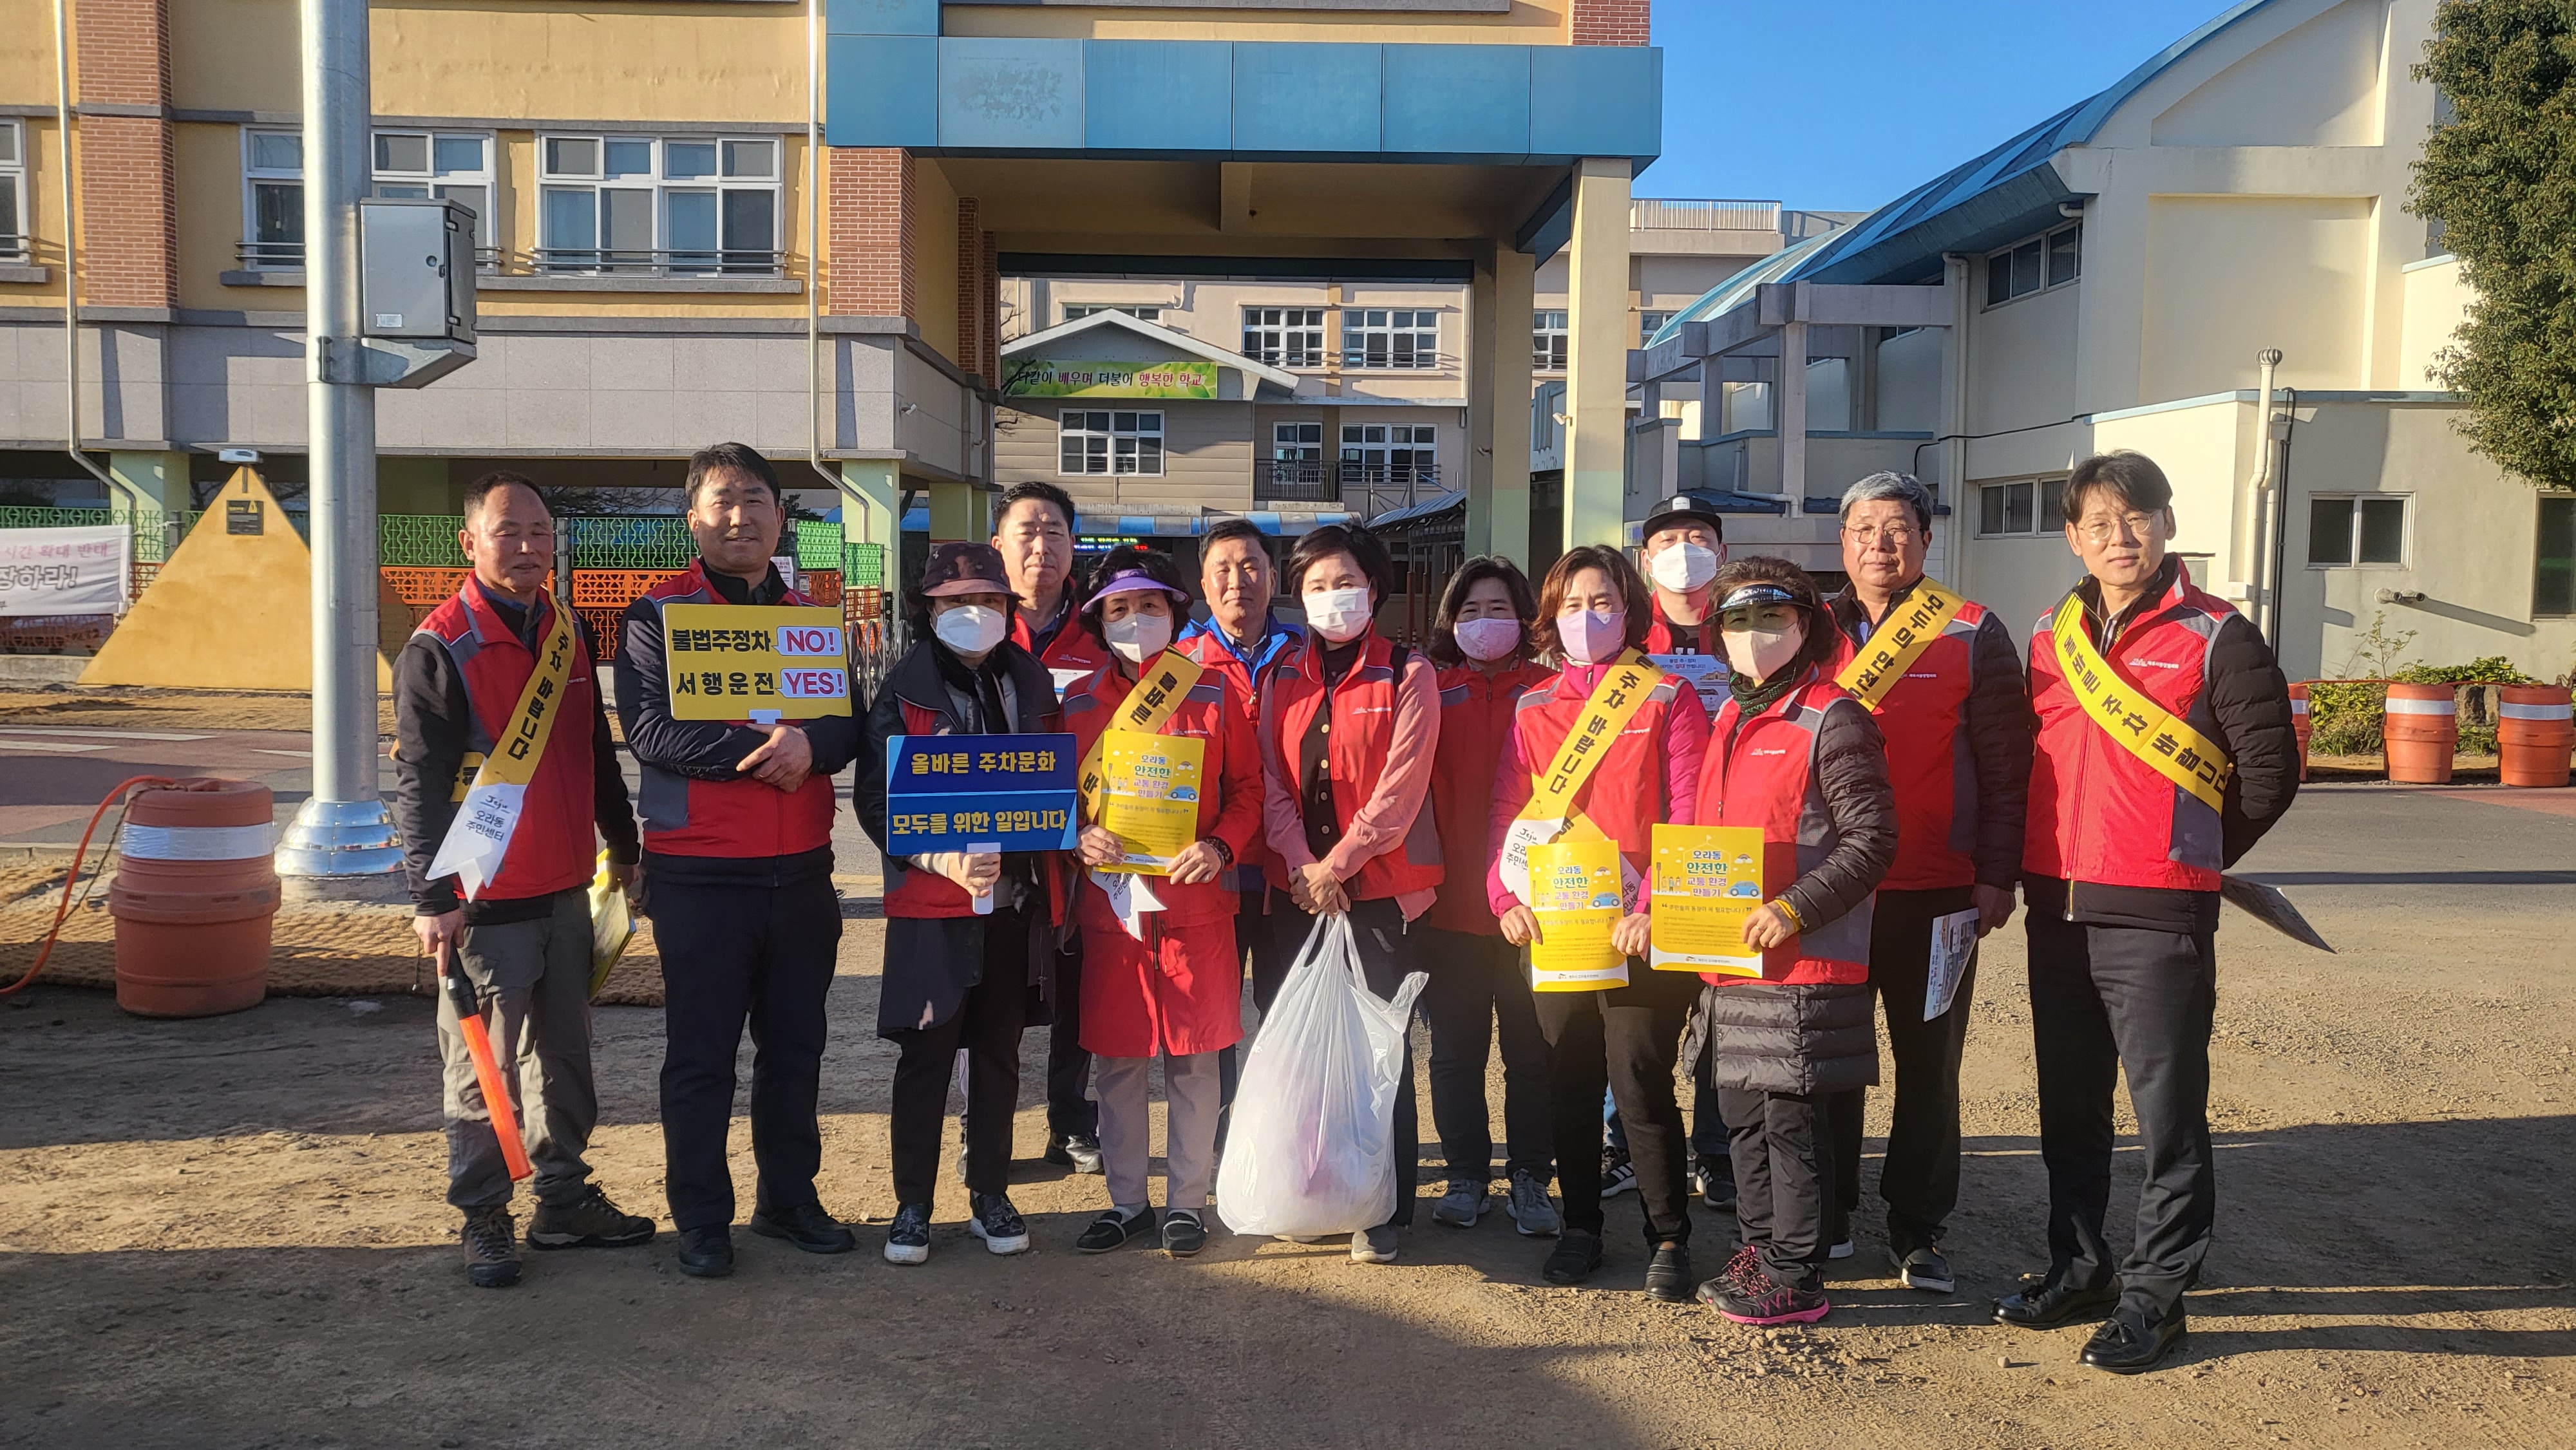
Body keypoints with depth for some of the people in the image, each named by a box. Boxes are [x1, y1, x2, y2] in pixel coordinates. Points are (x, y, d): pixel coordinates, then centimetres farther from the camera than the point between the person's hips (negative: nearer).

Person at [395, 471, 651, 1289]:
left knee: (565, 1052, 14)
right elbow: (419, 783, -13)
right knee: (483, 1069, 3)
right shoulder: (438, 649, -10)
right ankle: (483, 1220, 17)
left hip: (565, 890, 6)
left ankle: (565, 1202, 26)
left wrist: (623, 845, 22)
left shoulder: (568, 632, 9)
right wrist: (432, 897, -18)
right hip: (485, 904, -6)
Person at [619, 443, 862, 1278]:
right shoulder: (659, 614, -2)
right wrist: (759, 749, -22)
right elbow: (651, 731, -15)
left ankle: (789, 1199, 27)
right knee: (702, 1054, 5)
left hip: (801, 872, 4)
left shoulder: (812, 618, 11)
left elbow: (850, 725, 2)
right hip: (699, 876, -4)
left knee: (795, 1047, 13)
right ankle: (700, 1219, 18)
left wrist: (809, 745, -20)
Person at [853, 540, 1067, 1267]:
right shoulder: (904, 690, -1)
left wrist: (1055, 860, 0)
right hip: (934, 904, -3)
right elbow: (874, 797, -6)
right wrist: (939, 858, -19)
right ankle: (912, 1205, 14)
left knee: (998, 1049, 11)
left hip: (1018, 899, 4)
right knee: (926, 1052, 2)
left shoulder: (1032, 683, 10)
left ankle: (991, 1196, 23)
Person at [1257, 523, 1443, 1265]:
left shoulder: (1407, 675, -2)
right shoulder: (1284, 678, 11)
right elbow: (1271, 780, 3)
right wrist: (1301, 865, -11)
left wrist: (1337, 863, -13)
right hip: (1298, 888, 4)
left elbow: (1401, 786, -10)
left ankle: (1383, 1211, 8)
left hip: (1380, 887, -4)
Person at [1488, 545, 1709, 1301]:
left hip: (1638, 926, -4)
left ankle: (1669, 1237, 12)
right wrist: (1505, 896, -4)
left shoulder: (1668, 697, 0)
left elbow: (1687, 814, -7)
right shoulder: (1533, 707, 11)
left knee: (1641, 1082, -5)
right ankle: (1581, 1225, 27)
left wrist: (1653, 906, -16)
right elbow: (1506, 810, 10)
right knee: (1569, 1083, 11)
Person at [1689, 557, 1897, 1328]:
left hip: (1803, 963, -8)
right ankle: (1760, 1251, 30)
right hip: (1729, 961, 8)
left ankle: (1795, 1279, 10)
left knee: (1790, 1117, -2)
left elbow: (1872, 837, -16)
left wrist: (1795, 909, -22)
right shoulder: (1730, 719, 16)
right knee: (1743, 1112, 16)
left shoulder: (1832, 719, -10)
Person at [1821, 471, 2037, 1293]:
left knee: (1929, 1065, 7)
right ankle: (1826, 1217, 23)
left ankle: (1918, 1232, 18)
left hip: (1937, 893, -2)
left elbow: (2006, 763, -2)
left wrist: (1998, 875, -7)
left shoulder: (1973, 634, 0)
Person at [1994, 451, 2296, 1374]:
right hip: (2056, 908, 6)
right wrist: (2023, 871, 12)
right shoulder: (2051, 638, 11)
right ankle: (2080, 1267, 28)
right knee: (2070, 1105, 15)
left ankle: (2155, 1292, 13)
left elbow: (2270, 769, -1)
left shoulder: (2216, 637, -5)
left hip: (2158, 916, -5)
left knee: (2168, 1111, 1)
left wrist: (2193, 855, 6)